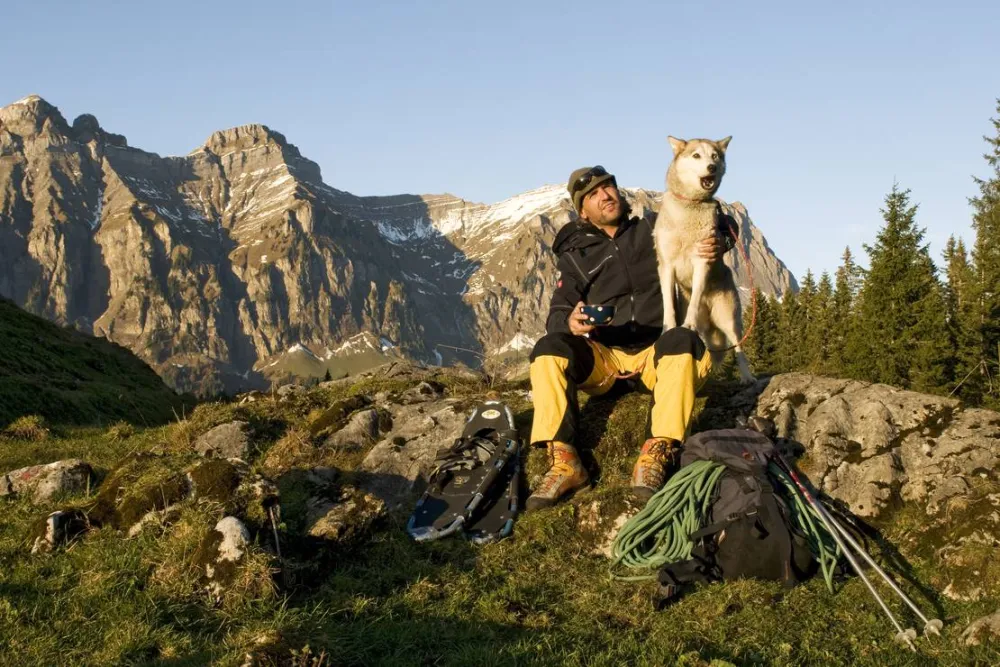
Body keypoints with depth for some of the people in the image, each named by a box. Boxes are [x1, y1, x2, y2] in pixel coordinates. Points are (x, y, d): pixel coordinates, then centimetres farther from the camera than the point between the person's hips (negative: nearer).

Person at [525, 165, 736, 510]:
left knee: (683, 342, -34)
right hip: (603, 358, 1)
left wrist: (720, 242, -7)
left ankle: (655, 454, -43)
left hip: (657, 352, -1)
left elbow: (723, 221, 18)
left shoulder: (654, 229, 14)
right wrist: (570, 323, -25)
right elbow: (557, 313, 1)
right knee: (549, 349, -26)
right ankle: (563, 461, -35)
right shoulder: (576, 256, 14)